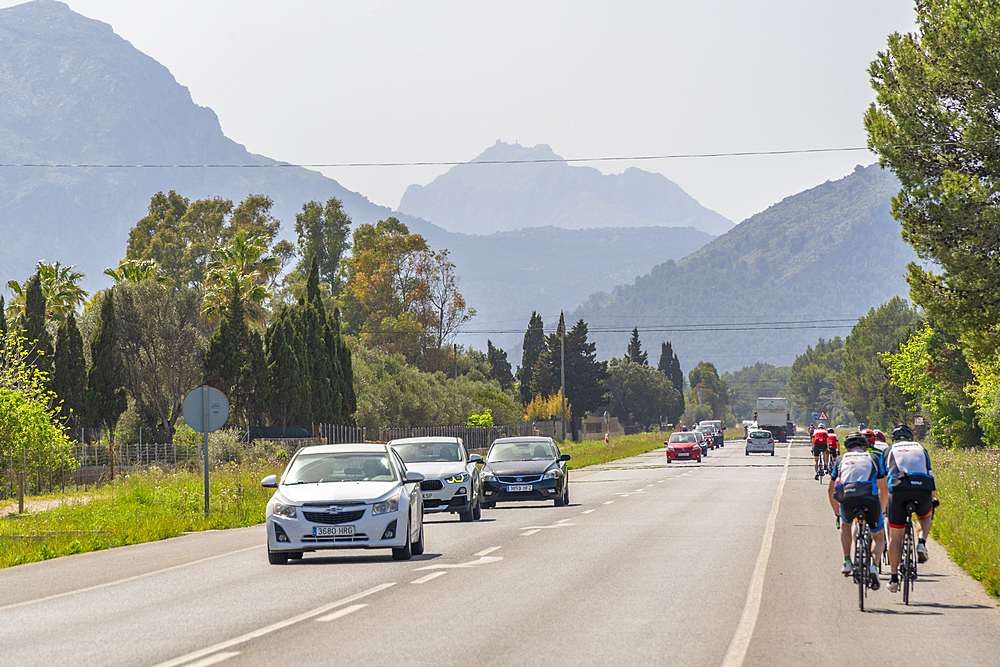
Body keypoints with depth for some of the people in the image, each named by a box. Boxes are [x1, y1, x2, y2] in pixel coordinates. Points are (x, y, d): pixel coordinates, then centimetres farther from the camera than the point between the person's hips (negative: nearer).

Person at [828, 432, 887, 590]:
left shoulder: (841, 459, 28)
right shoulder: (873, 459, 26)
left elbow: (830, 489, 31)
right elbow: (883, 489, 29)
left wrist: (837, 511, 44)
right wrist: (880, 510, 42)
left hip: (847, 499, 1)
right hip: (870, 498, -1)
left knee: (845, 524, 35)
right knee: (878, 536, 17)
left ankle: (847, 562, 22)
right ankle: (873, 566, -11)